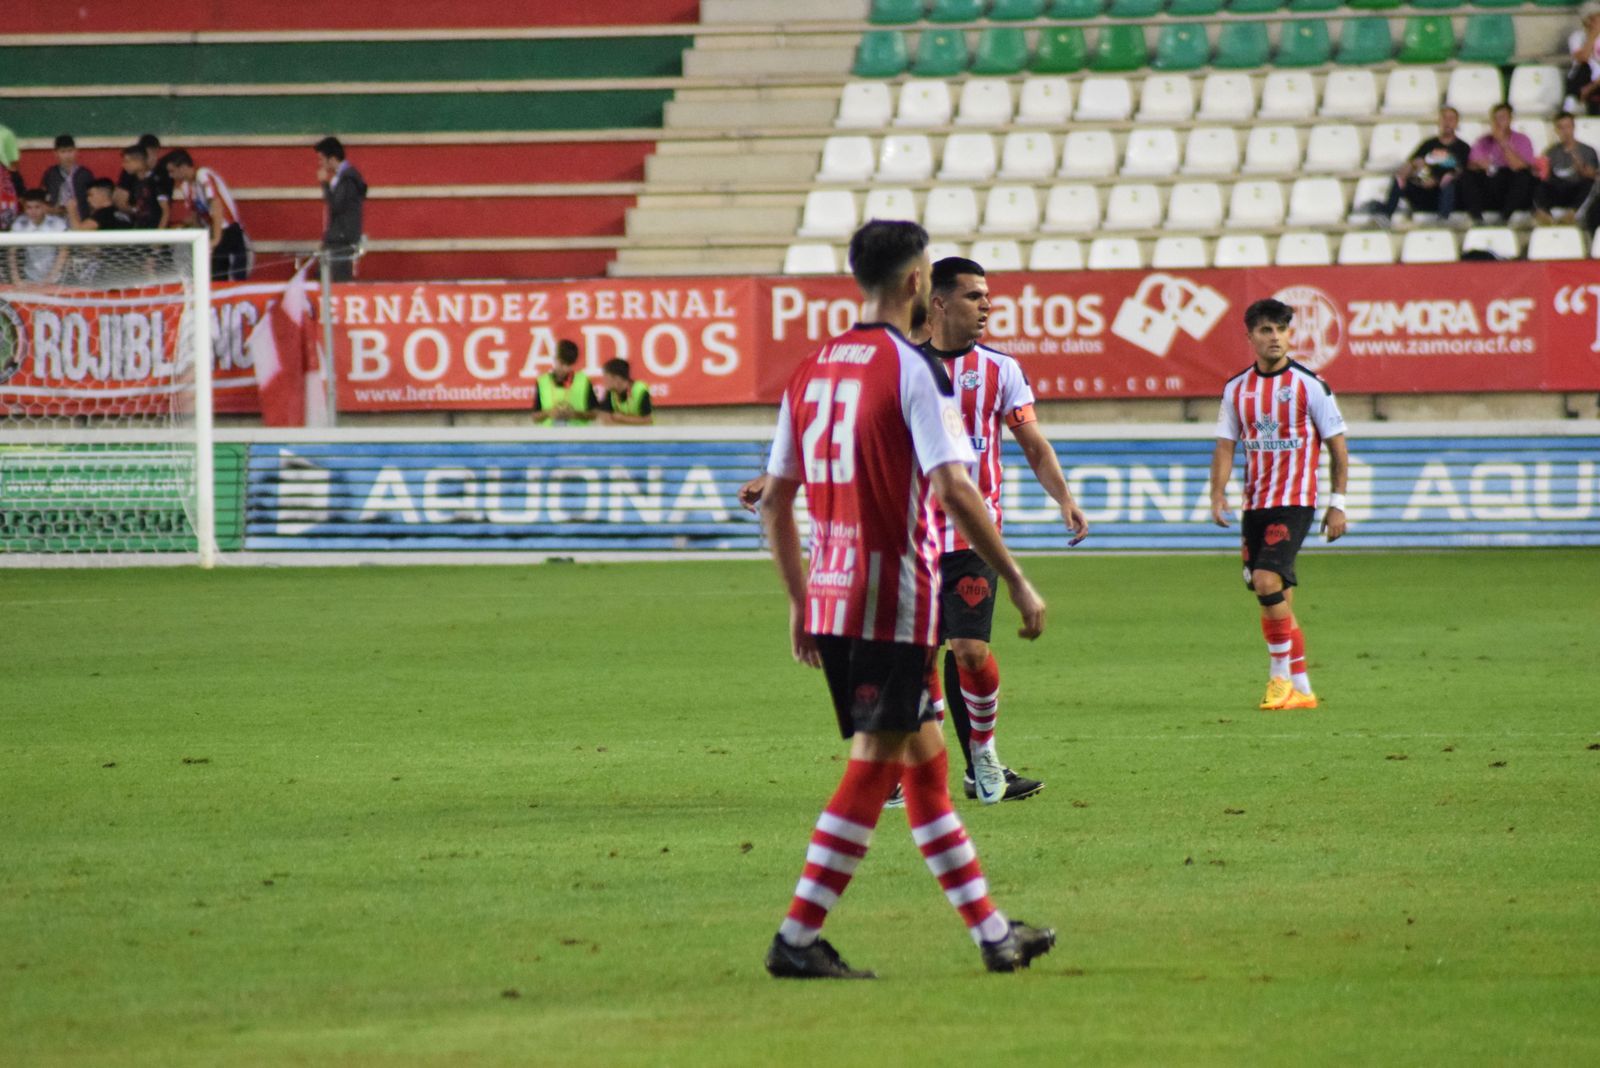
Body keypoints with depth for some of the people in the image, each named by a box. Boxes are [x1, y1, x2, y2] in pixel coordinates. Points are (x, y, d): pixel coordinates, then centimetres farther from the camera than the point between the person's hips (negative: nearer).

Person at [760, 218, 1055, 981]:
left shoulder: (811, 370, 11)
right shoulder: (913, 368, -10)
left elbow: (774, 501, 13)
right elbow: (953, 489, -19)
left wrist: (800, 601, 21)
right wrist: (1018, 583, -14)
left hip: (828, 599, 8)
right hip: (893, 596, -8)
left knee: (925, 761, 15)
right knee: (873, 772, -2)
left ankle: (991, 931, 20)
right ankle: (798, 939, -5)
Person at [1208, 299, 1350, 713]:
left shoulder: (1309, 385, -5)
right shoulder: (1236, 388, 8)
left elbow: (1337, 445, -1)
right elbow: (1225, 445, 9)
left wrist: (1337, 503, -4)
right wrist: (1218, 495, -6)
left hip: (1294, 501, -5)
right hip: (1255, 504, 5)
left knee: (1267, 580, -21)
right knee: (1276, 598, 6)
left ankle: (1282, 674, -10)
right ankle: (1301, 689, 13)